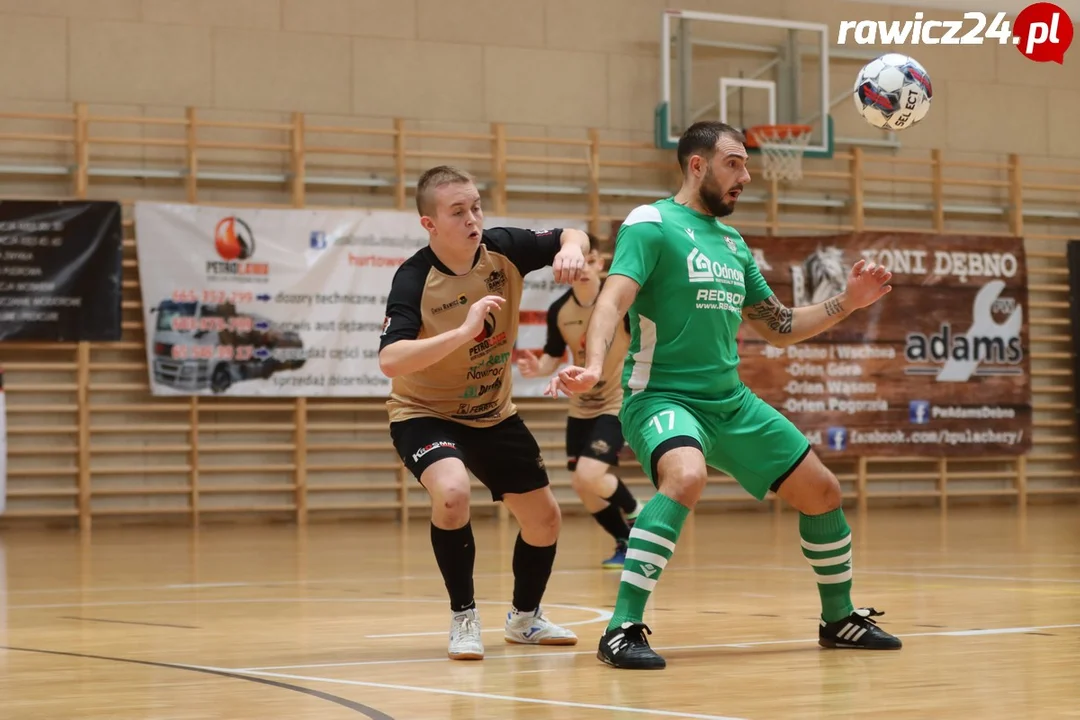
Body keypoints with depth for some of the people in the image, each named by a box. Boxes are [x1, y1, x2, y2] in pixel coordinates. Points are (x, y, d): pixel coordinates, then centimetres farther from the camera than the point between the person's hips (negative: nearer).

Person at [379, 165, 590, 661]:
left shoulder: (503, 249, -14)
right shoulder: (414, 279, -26)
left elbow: (571, 236, -1)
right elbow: (389, 360, -38)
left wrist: (571, 248, -25)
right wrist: (463, 331, -47)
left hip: (494, 414, 6)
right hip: (425, 413, -5)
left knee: (544, 518, 10)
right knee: (452, 492, -34)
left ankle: (525, 617, 38)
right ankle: (463, 619, -13)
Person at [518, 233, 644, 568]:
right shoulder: (559, 311, -6)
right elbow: (554, 355, 7)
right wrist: (538, 368, -14)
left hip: (617, 403, -5)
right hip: (580, 407, 6)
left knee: (589, 475, -20)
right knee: (581, 486, 8)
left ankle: (635, 512, 11)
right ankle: (627, 542, 31)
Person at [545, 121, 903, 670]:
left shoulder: (732, 242, 15)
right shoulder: (652, 224, -7)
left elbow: (780, 327, 22)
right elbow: (614, 299, -22)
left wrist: (847, 302, 10)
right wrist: (593, 366, -40)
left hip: (731, 403, 8)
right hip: (662, 397, -8)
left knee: (822, 491, 8)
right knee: (687, 476, -37)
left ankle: (839, 618, 31)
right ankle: (622, 630, -31)